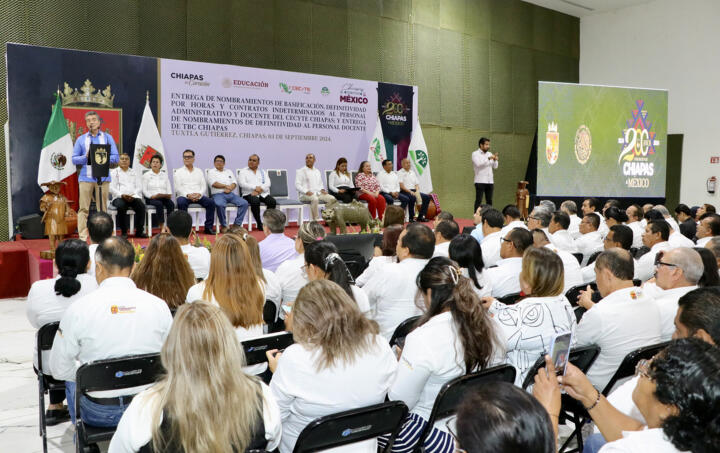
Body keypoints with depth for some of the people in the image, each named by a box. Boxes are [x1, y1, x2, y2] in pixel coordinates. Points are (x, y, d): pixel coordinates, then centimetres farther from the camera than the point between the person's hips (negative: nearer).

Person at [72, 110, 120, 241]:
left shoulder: (107, 137, 12)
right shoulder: (81, 139, 14)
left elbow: (116, 158, 4)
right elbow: (74, 159, 9)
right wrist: (86, 157, -10)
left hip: (103, 178, 0)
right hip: (86, 178, 0)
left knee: (102, 209, 0)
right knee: (83, 209, -6)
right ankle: (82, 238, -6)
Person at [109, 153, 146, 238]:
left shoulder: (134, 172, 24)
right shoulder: (114, 172, 15)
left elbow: (139, 187, 13)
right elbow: (111, 188, 3)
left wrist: (133, 195, -8)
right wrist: (122, 195, -15)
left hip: (133, 197, 2)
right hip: (119, 197, -2)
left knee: (141, 206, -30)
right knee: (121, 206, -36)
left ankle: (139, 231, -23)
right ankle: (124, 232, -26)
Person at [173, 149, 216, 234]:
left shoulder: (199, 171, 21)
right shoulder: (178, 172, 11)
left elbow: (203, 186, 11)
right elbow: (177, 188, -1)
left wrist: (199, 194, -11)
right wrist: (188, 195, -17)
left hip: (198, 196, 3)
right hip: (183, 196, -2)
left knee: (211, 202, -24)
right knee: (181, 202, -37)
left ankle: (208, 227, -20)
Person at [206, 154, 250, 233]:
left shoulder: (229, 172, 26)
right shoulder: (211, 172, 13)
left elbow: (234, 183, 13)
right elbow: (214, 183, -5)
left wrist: (230, 188, -8)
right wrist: (225, 186, -13)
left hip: (230, 194, 4)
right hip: (218, 194, -4)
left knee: (244, 203, -20)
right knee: (220, 204, -39)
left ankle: (237, 224, -17)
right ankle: (223, 226, -21)